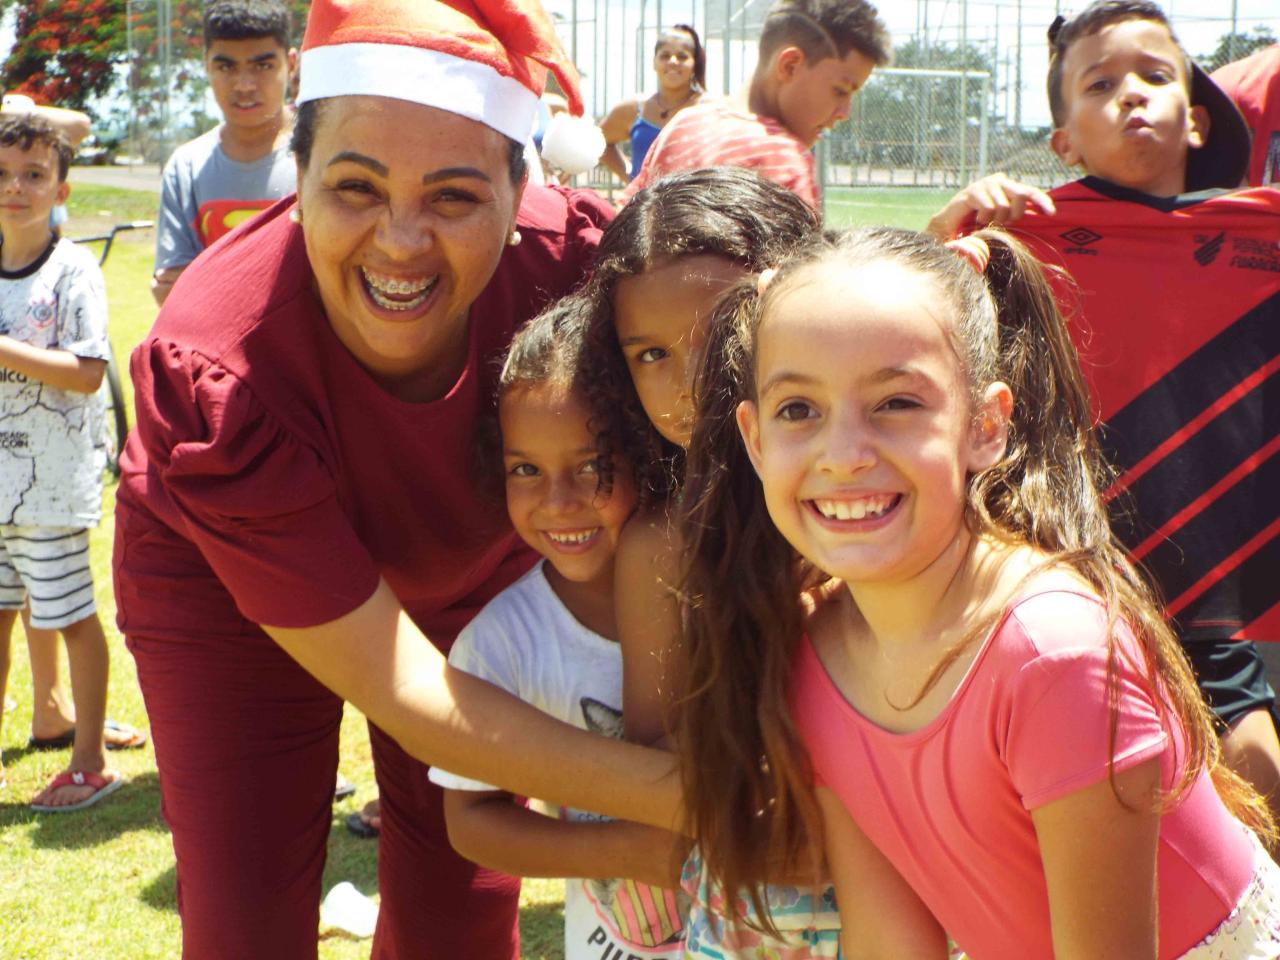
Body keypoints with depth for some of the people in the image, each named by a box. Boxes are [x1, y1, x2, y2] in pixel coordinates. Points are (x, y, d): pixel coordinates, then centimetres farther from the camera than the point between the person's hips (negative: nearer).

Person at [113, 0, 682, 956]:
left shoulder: (567, 253, -34)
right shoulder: (216, 374, -39)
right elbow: (402, 691, -36)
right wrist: (682, 794, -41)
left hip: (469, 562, 3)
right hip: (224, 586, -2)